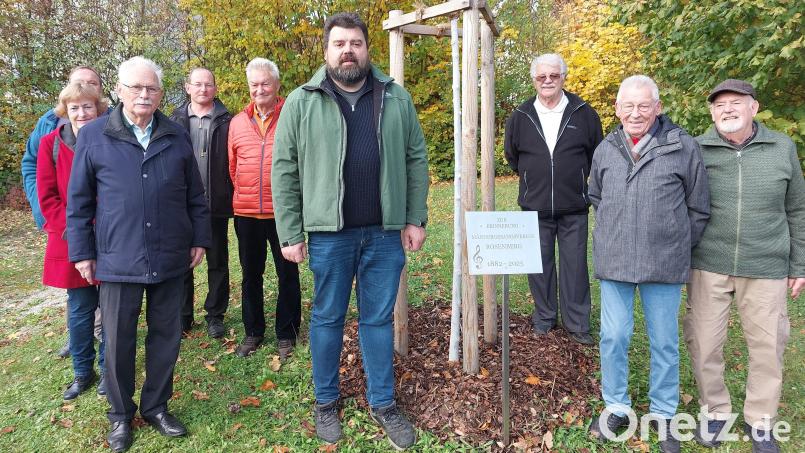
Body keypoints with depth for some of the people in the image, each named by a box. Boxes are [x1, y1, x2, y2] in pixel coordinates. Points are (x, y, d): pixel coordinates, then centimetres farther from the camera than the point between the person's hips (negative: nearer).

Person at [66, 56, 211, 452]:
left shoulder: (177, 137, 6)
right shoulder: (93, 136, 0)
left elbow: (195, 195, 10)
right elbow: (78, 201, 3)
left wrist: (199, 239, 6)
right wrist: (81, 252, 1)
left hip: (171, 258, 2)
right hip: (118, 260, -2)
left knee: (166, 335, 11)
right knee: (119, 340, 9)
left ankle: (155, 406, 30)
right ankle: (121, 414, 29)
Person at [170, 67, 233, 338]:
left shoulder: (226, 121, 0)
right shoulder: (176, 120, 7)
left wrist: (231, 197, -10)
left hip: (216, 204, -2)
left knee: (218, 262, 9)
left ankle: (215, 315, 23)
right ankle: (183, 316, 25)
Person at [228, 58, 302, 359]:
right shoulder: (238, 122, 7)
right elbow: (233, 166, 15)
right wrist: (244, 194, 15)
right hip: (246, 213, 4)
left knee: (287, 275, 7)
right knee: (251, 275, 14)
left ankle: (286, 334, 22)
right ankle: (253, 332, 30)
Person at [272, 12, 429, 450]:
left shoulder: (396, 98, 5)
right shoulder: (301, 102, 0)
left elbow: (416, 160, 7)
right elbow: (284, 172, -2)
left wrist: (415, 218, 2)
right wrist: (290, 233, -5)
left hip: (385, 233, 2)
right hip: (329, 233, -1)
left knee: (379, 319, 12)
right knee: (327, 319, 12)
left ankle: (383, 402, 28)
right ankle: (326, 402, 31)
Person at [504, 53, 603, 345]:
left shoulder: (584, 114, 0)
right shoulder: (520, 117, 3)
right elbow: (511, 154, 19)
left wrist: (579, 181, 12)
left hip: (574, 209, -1)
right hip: (535, 207, 1)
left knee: (575, 266, 3)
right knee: (539, 264, 8)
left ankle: (577, 324, 15)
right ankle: (544, 318, 23)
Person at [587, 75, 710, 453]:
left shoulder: (683, 147, -6)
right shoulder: (605, 149, 4)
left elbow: (698, 208, 3)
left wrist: (677, 248, 5)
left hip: (664, 265, -2)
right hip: (614, 262, 2)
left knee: (664, 342, 11)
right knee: (613, 337, 9)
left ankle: (663, 414, 30)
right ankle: (616, 407, 28)